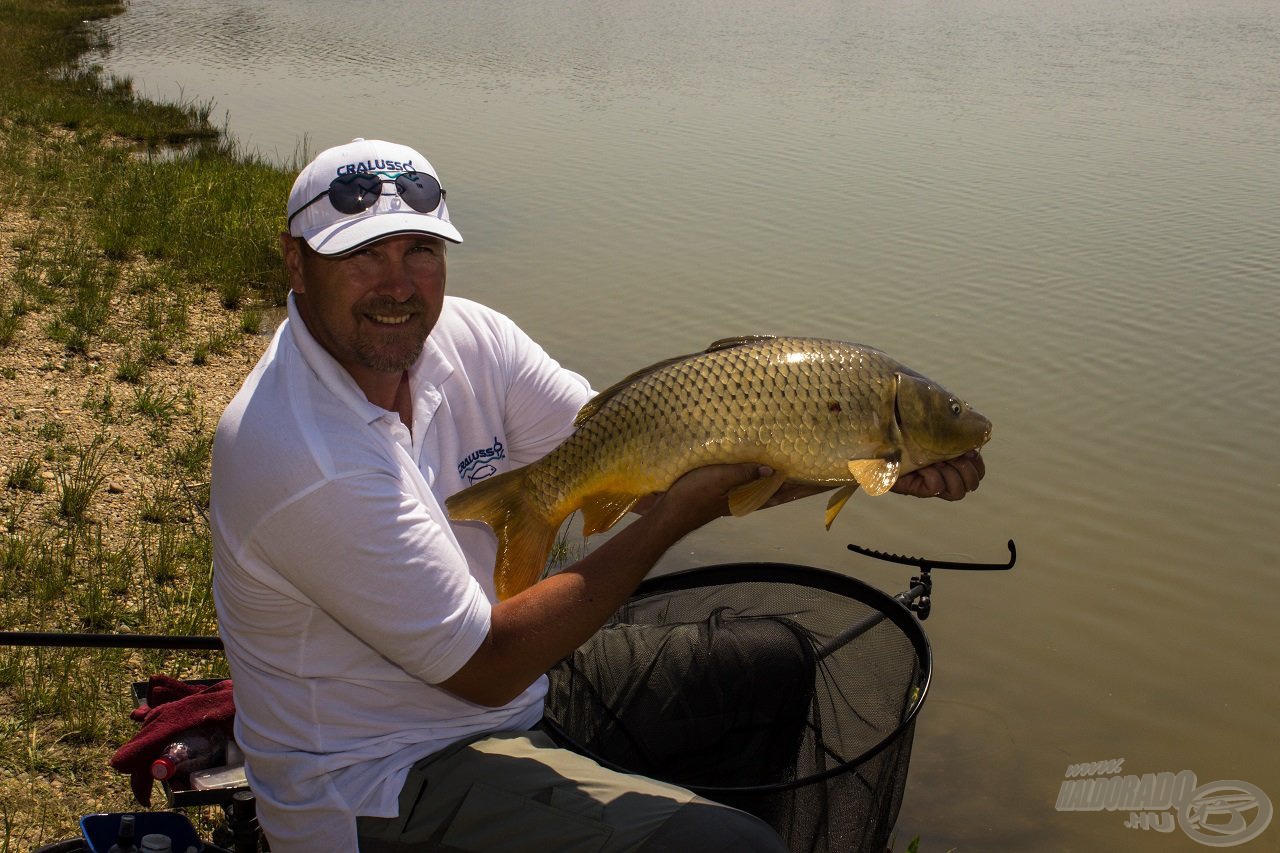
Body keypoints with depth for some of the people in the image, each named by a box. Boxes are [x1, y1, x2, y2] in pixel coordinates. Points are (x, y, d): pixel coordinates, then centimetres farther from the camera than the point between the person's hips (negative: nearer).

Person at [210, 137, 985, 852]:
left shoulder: (463, 337, -5)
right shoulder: (303, 459, -26)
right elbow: (485, 668, -23)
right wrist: (676, 517, -23)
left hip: (504, 682, 8)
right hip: (386, 785, -8)